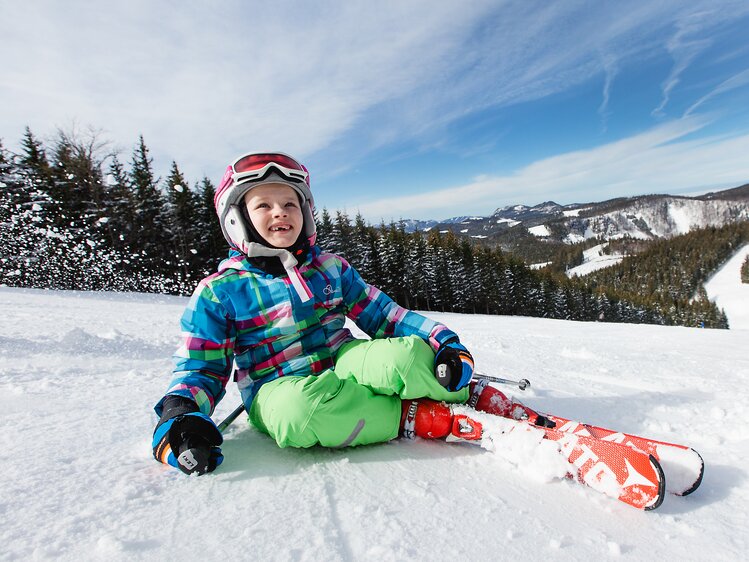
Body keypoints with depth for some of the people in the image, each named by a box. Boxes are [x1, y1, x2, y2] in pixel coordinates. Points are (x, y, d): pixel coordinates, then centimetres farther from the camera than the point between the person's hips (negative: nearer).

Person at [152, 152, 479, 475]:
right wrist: (177, 413, -20)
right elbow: (200, 368, 3)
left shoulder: (331, 268, 8)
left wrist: (443, 342, -6)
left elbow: (382, 314, 8)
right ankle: (413, 417, -21)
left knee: (406, 354, -30)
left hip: (342, 363, 2)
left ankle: (469, 397, -5)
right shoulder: (219, 291, 0)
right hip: (280, 388, -1)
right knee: (301, 407, -39)